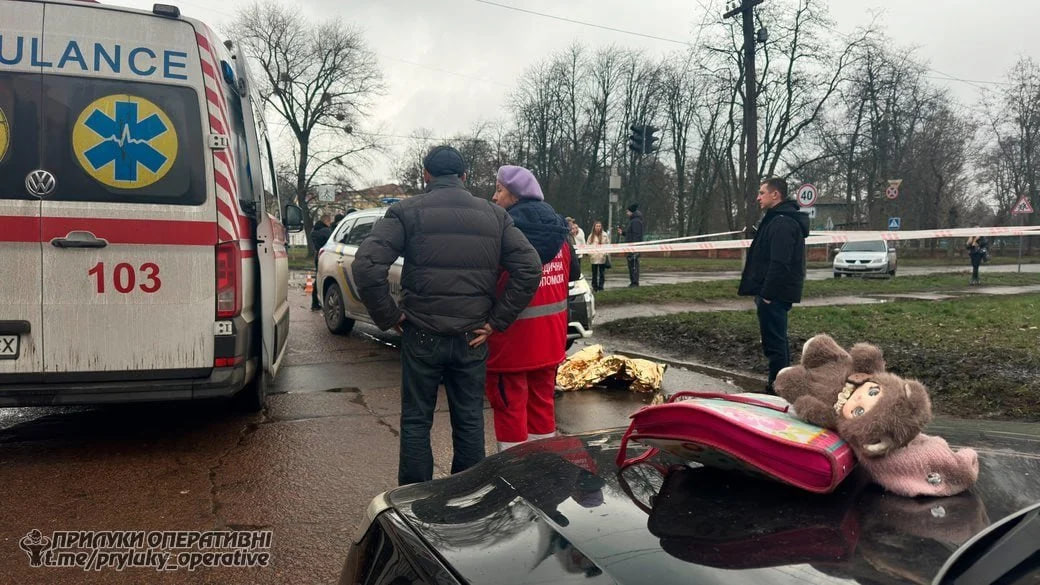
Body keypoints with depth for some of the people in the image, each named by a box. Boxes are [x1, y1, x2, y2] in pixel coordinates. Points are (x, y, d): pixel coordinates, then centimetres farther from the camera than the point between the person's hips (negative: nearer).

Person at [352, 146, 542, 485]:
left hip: (422, 336, -2)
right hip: (472, 339, 2)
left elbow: (366, 267, -16)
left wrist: (389, 317, -5)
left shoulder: (407, 212, -4)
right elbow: (530, 269, -3)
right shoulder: (494, 215, 4)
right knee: (470, 421, 14)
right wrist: (496, 322, -1)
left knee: (416, 421, 11)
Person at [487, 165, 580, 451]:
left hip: (512, 339, -7)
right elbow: (573, 272, 18)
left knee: (510, 406, 3)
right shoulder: (557, 229, 7)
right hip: (550, 338, 7)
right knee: (542, 401, 19)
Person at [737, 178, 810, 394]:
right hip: (779, 293, 11)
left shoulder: (782, 223, -17)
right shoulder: (779, 219, 16)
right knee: (778, 340, 17)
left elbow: (779, 263, -24)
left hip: (775, 294, -11)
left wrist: (767, 294, -22)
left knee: (773, 342, -5)